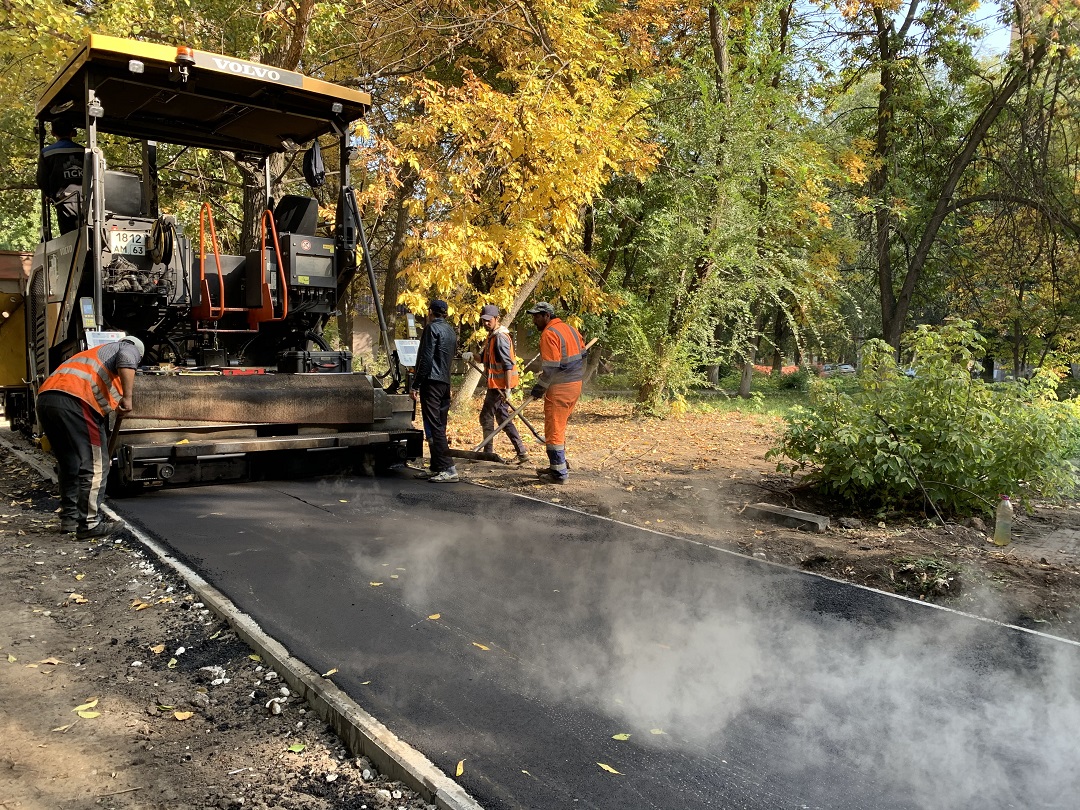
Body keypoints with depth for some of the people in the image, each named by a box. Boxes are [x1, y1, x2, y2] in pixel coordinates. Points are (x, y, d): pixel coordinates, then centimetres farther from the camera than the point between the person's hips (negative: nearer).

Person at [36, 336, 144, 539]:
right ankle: (89, 524, 1)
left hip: (45, 399, 9)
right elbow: (126, 361, -11)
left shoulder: (95, 353, 40)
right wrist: (127, 397, -14)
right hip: (73, 401, -8)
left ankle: (69, 517, 30)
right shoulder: (130, 349, 17)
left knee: (70, 464, 21)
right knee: (94, 466, -1)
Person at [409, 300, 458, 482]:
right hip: (445, 382, 9)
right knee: (439, 426, 11)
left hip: (431, 382, -9)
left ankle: (448, 469, -15)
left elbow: (426, 359, -14)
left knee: (433, 426, -10)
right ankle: (437, 468, 14)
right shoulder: (451, 331, 18)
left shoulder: (432, 328, -8)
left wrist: (415, 385, -12)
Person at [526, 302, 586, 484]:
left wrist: (538, 389, -11)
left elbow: (550, 368, -19)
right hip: (575, 385, 9)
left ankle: (559, 473, 0)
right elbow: (582, 354, 19)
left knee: (553, 430, -2)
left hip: (559, 388, -9)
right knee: (559, 427, 19)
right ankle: (559, 465, 28)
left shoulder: (549, 334, -16)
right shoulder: (569, 328, 12)